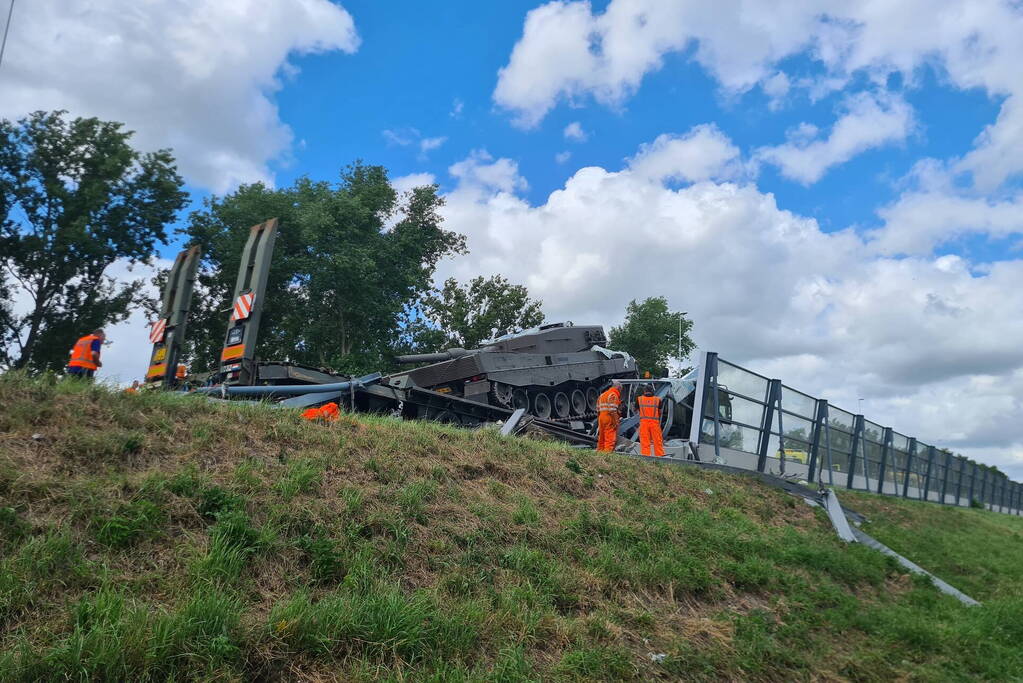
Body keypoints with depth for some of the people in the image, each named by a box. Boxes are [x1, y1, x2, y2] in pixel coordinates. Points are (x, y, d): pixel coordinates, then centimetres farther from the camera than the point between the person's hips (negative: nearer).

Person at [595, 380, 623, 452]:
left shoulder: (602, 395, 19)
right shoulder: (613, 395, -7)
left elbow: (598, 409, 18)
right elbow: (612, 410, -17)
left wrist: (598, 420, 22)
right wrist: (616, 422, -17)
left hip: (601, 417, 8)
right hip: (610, 419, -8)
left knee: (601, 437, 14)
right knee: (610, 437, -8)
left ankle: (600, 450, 19)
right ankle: (608, 451, -12)